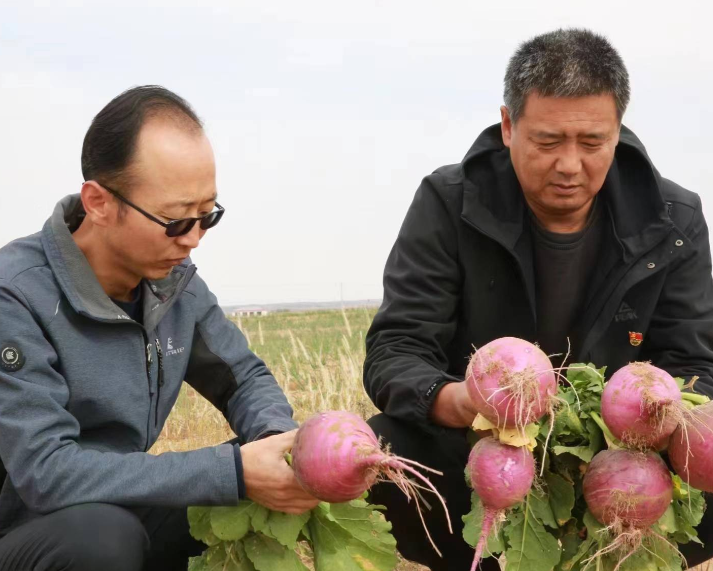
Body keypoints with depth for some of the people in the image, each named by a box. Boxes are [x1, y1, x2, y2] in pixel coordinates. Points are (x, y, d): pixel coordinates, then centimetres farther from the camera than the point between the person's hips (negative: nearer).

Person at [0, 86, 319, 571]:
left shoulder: (175, 280, -3)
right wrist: (233, 471, -34)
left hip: (123, 513, 6)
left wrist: (278, 440, -18)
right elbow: (47, 471, -32)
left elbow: (245, 378, 7)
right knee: (103, 531, -36)